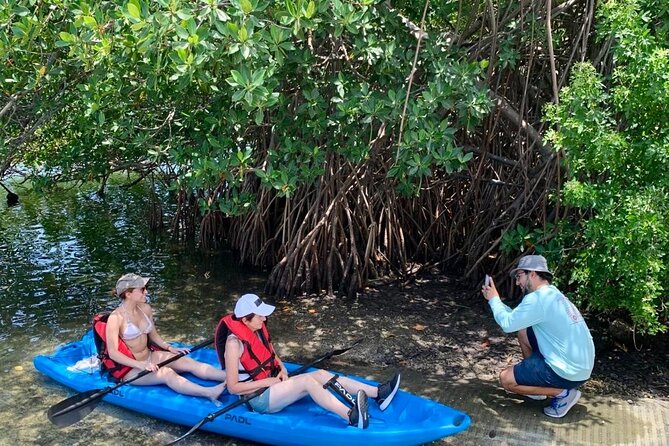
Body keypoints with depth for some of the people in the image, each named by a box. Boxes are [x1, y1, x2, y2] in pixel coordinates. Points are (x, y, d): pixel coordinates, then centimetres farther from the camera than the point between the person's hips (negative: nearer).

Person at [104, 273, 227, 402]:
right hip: (130, 369, -6)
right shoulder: (116, 318, -19)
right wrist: (140, 364, -30)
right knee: (167, 373, -32)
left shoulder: (145, 309, 2)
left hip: (150, 357, 6)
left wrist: (169, 348, -2)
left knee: (190, 363, -14)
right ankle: (209, 393, -49)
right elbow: (113, 353, -22)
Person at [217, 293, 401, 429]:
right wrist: (267, 381, -19)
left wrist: (282, 369, -3)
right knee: (306, 380, -29)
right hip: (258, 399, -8)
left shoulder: (258, 330, 4)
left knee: (320, 374, -10)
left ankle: (378, 393, -18)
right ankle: (352, 417, -48)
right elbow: (233, 387, -20)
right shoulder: (234, 343, -21)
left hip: (272, 386, 8)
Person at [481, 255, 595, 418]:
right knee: (523, 332, 18)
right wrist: (495, 300, 11)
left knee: (506, 379, -2)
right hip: (578, 364, 9)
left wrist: (494, 299, -1)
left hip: (570, 371, -9)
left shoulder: (538, 298, -20)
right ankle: (535, 383, 22)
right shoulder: (551, 294, 10)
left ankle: (563, 393, -2)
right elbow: (517, 318, 18)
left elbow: (508, 324, -15)